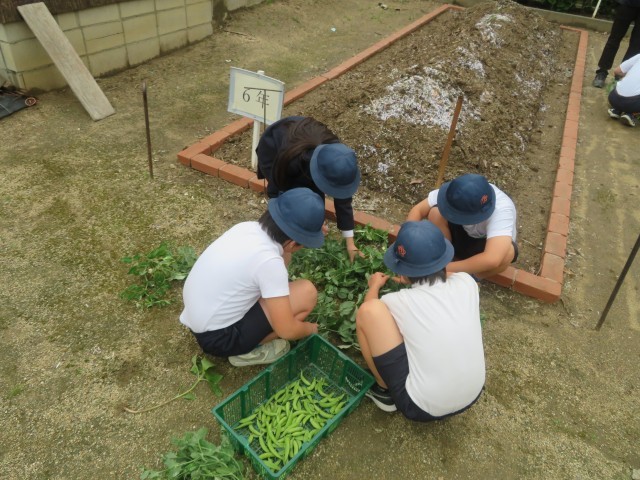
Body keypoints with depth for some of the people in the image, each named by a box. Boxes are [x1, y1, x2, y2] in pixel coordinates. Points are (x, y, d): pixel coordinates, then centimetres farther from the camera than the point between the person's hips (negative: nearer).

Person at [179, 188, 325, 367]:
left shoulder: (247, 227, -4)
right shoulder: (269, 261, -27)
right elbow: (286, 330, -19)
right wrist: (310, 328, 1)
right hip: (218, 336, -8)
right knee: (307, 292, -12)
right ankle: (248, 351, 1)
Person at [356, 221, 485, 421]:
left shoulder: (399, 302, -15)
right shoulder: (466, 283, -7)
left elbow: (368, 312, 10)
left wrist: (374, 286, 29)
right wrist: (413, 279, 34)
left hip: (422, 408, -5)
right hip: (471, 396, 5)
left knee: (370, 310, -11)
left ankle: (384, 391, 9)